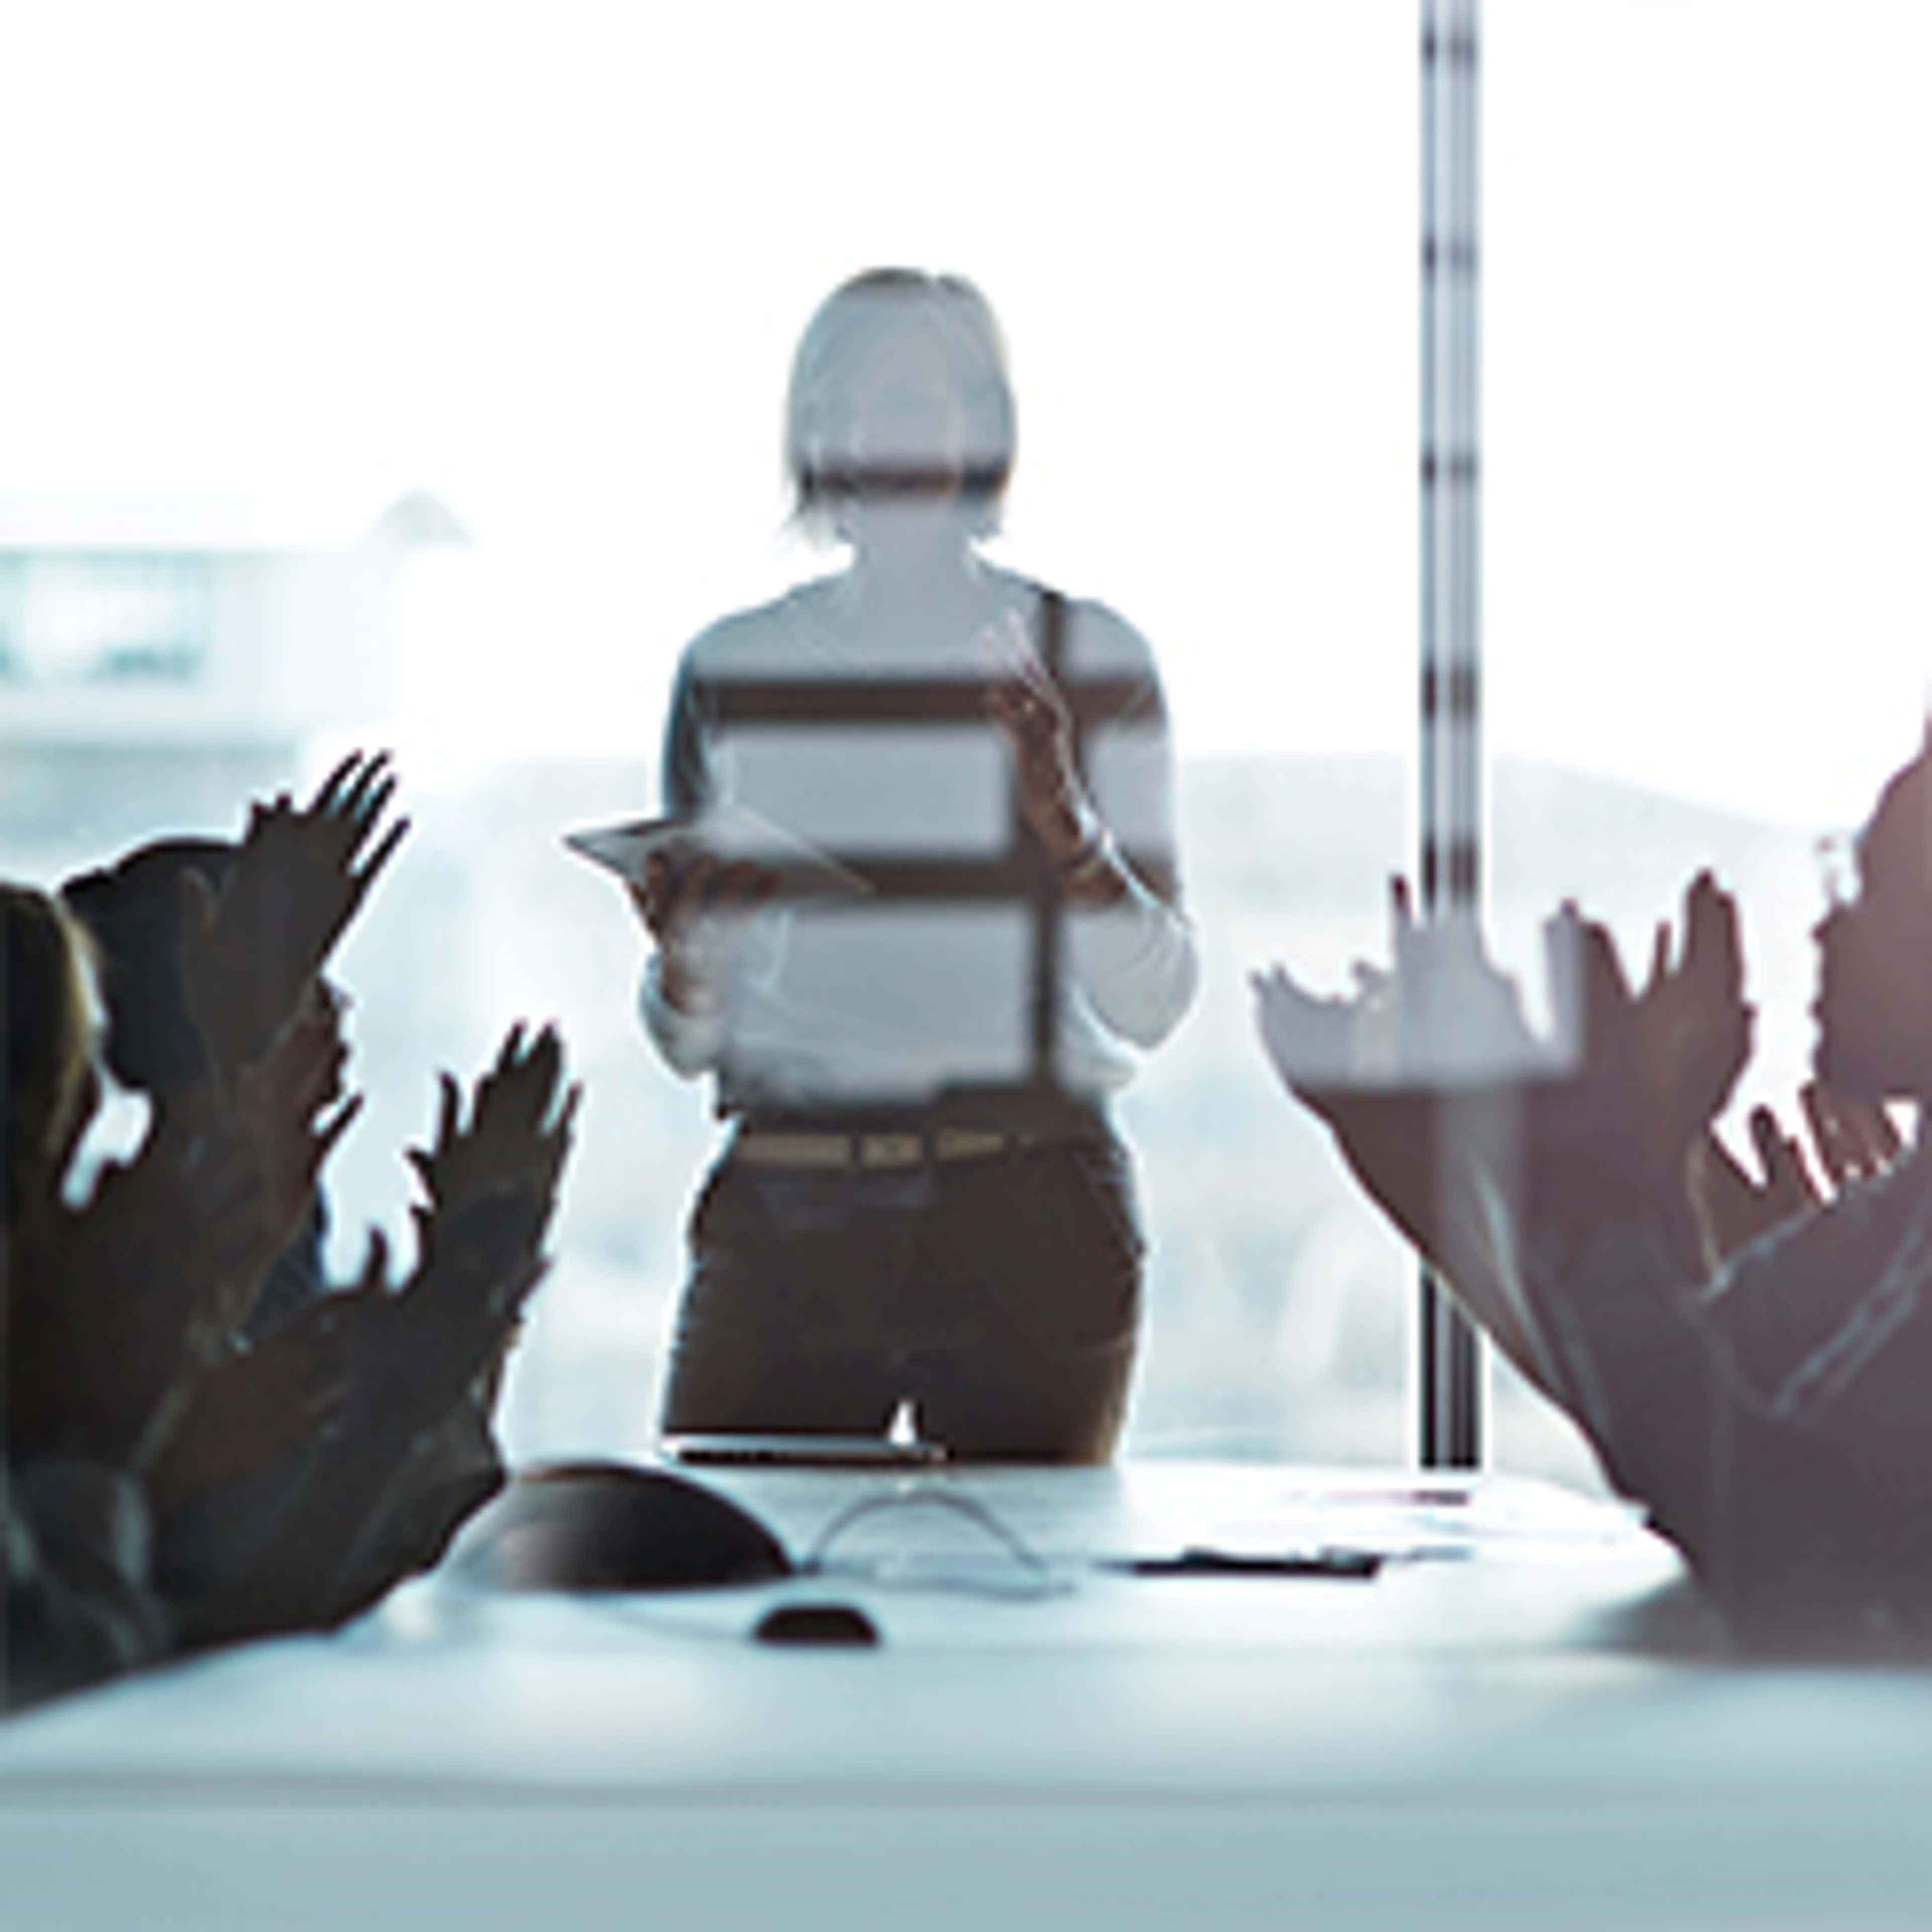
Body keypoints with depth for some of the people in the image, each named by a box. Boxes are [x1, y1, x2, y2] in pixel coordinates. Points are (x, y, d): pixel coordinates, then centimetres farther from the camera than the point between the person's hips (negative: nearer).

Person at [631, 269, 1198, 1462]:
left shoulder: (1089, 660, 4)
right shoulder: (734, 670, 9)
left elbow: (1155, 1006, -1)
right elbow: (686, 1047, 11)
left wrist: (1069, 827, -15)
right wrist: (685, 958, -9)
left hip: (1031, 1223, -1)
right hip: (785, 1214, 1)